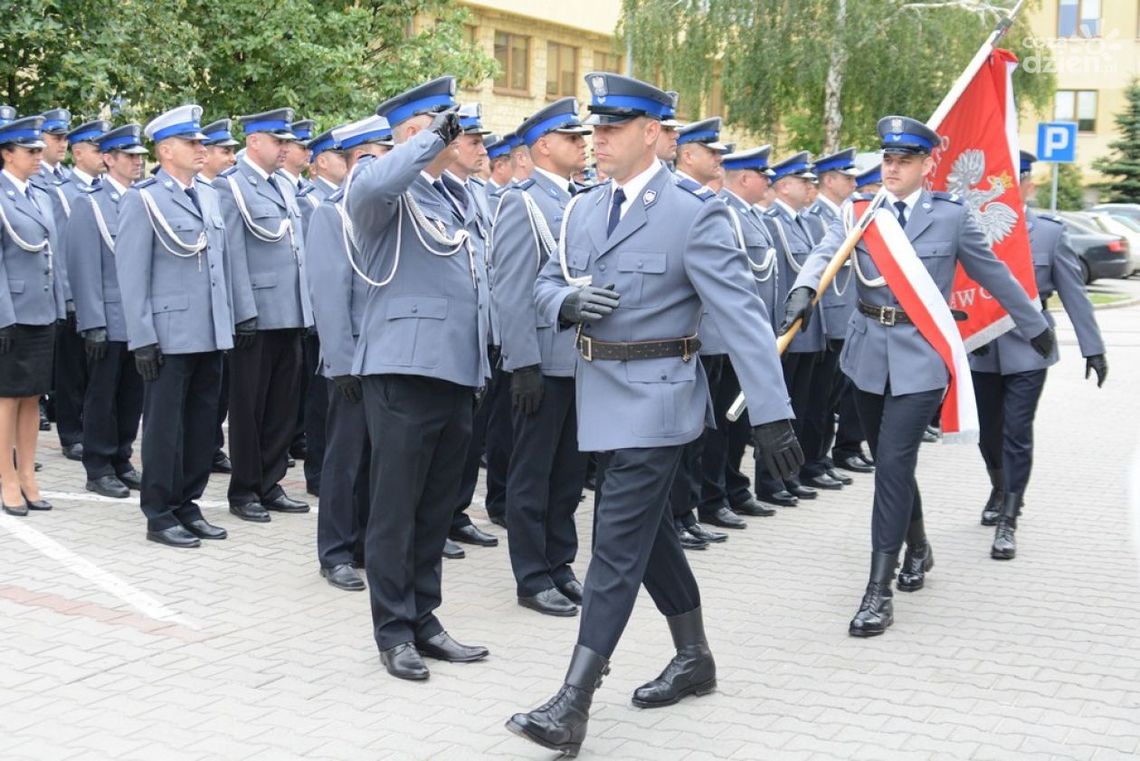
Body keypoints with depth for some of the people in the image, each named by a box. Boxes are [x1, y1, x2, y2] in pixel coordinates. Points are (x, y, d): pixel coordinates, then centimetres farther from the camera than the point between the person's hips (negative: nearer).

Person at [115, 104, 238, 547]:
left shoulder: (209, 195, 12)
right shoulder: (143, 200, -6)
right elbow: (132, 274, -9)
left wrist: (239, 314, 10)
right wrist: (142, 339, -14)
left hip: (211, 334, 6)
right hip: (169, 335, -6)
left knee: (202, 424, 11)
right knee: (165, 425, 2)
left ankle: (186, 506, 23)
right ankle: (159, 515, 13)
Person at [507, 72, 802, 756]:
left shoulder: (694, 214, -13)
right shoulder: (585, 208, 9)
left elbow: (742, 315, -17)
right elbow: (549, 284, 16)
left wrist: (772, 413, -23)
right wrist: (568, 301, -10)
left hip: (655, 399, -8)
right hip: (605, 395, 8)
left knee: (618, 547, -7)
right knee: (651, 531, 18)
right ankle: (694, 659, 36)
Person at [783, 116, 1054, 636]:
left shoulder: (951, 216, -2)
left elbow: (993, 274, 9)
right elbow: (825, 253, -15)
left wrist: (1035, 326, 18)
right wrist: (803, 289, -37)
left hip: (921, 357, -3)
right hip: (868, 354, 4)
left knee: (893, 463, -12)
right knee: (889, 461, 15)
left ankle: (879, 590, -7)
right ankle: (917, 548, 41)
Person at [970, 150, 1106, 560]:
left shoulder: (1050, 231, -5)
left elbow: (1074, 292, -2)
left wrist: (1093, 348, -2)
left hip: (1028, 348, -2)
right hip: (983, 349, 2)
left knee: (1016, 433, -5)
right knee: (990, 432, 15)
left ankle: (1008, 521, 4)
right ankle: (1001, 491, 42)